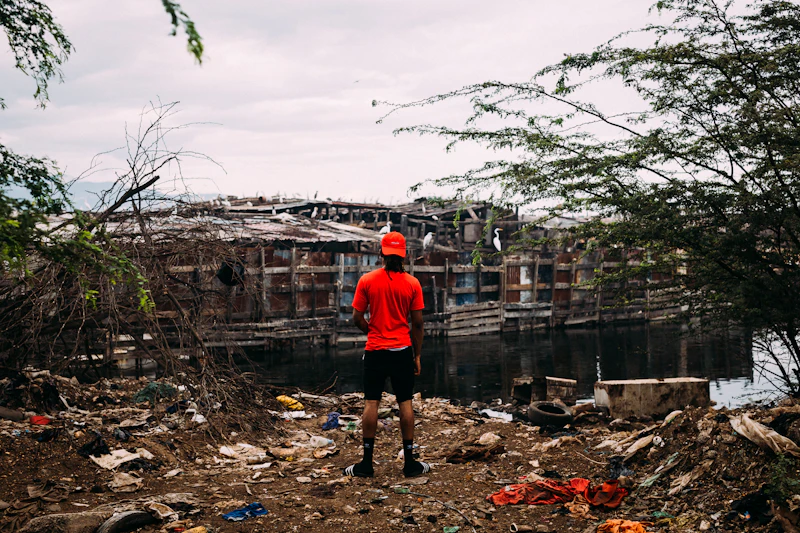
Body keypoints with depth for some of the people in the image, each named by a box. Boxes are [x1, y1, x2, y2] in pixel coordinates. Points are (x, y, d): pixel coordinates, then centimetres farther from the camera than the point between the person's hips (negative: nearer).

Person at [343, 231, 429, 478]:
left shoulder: (367, 281, -4)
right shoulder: (412, 283, -2)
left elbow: (357, 318, -2)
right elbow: (418, 323, -1)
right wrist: (417, 356, 7)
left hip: (375, 351, 0)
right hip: (403, 350, 0)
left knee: (371, 404, 4)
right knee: (405, 404, 6)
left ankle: (367, 463, 7)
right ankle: (410, 463, 11)